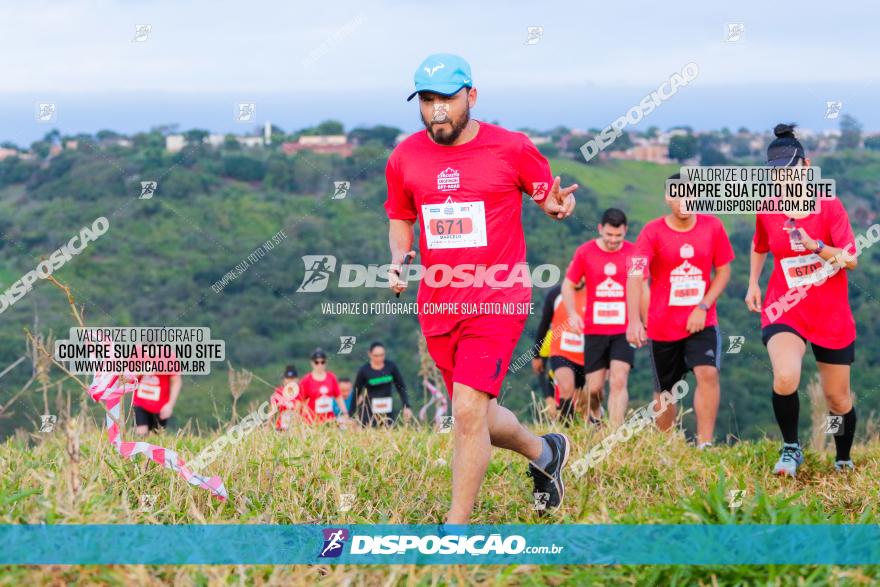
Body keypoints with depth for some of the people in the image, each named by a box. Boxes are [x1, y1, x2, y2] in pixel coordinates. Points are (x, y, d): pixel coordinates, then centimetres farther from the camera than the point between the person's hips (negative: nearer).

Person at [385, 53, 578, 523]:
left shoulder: (512, 149, -5)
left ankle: (455, 529, -5)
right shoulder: (404, 158, 5)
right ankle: (544, 452, 44)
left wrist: (557, 205, -15)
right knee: (477, 419, 14)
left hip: (498, 300, -5)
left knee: (468, 412, -16)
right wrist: (398, 259, -1)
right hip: (436, 305, 5)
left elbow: (546, 194, 9)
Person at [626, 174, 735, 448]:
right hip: (662, 325, 0)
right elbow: (635, 276, -20)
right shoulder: (653, 232, -10)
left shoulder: (712, 227, -2)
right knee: (664, 391, 9)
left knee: (708, 374, -21)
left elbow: (723, 271, 6)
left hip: (701, 321, 0)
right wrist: (634, 320, -35)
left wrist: (703, 306, -8)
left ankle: (704, 444, -20)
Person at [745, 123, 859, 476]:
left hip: (832, 316, 0)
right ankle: (791, 449, -7)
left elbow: (851, 259, -13)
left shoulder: (830, 207, -8)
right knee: (785, 378, -28)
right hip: (784, 310, 0)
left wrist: (816, 246, -28)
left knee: (838, 397, 9)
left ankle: (844, 462, 33)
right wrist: (753, 284, 8)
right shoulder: (767, 211, 1)